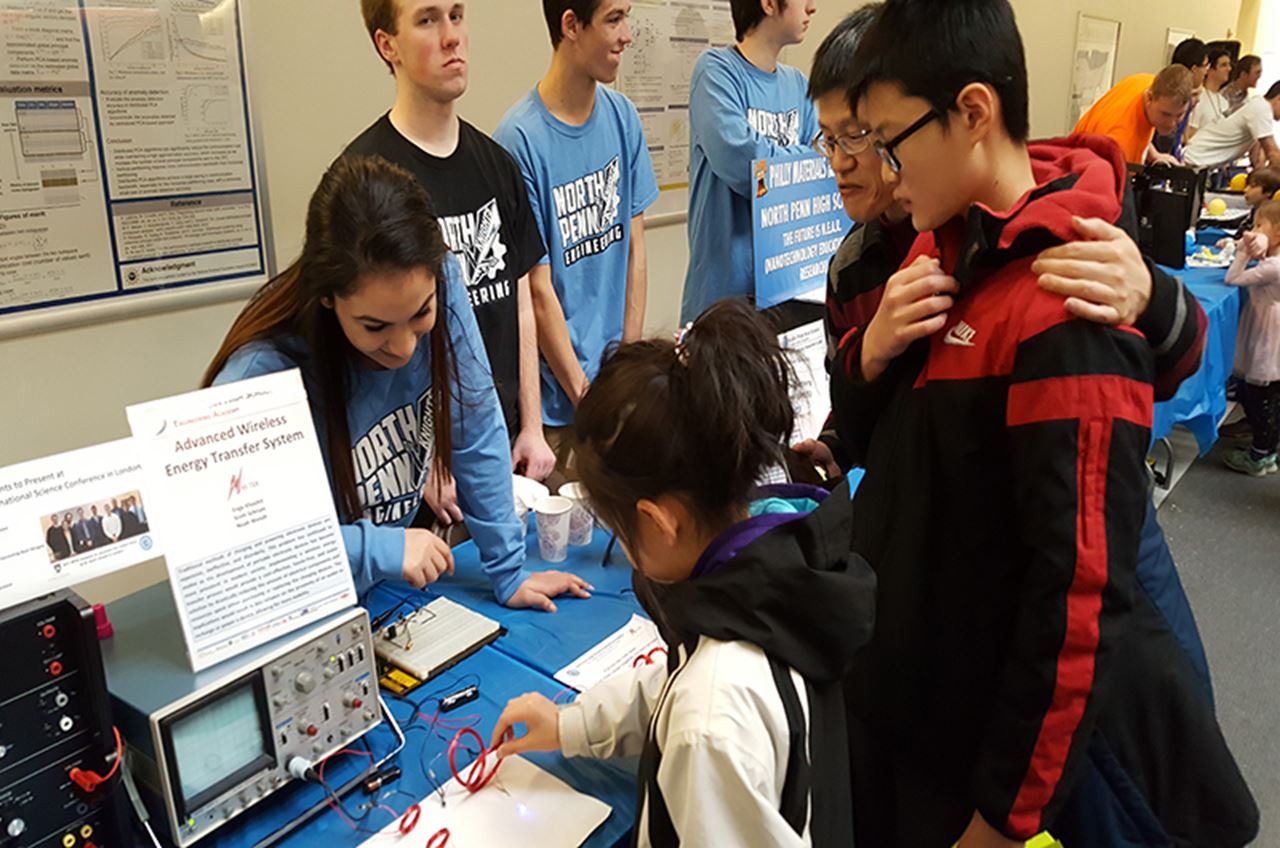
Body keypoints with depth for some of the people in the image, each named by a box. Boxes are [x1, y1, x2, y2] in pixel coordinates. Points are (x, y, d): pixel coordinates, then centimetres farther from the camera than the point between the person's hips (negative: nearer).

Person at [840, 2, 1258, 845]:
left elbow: (1077, 590, -24)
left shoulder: (1065, 308, -26)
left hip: (1004, 733, -7)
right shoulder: (945, 245, -1)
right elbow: (870, 443, 7)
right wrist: (869, 355, -15)